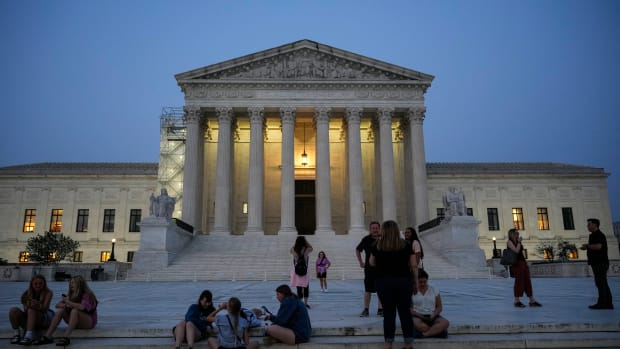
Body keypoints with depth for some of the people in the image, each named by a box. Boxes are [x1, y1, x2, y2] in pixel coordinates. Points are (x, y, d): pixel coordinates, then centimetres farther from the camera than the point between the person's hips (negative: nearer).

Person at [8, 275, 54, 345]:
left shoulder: (48, 293, -8)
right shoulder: (27, 294, -1)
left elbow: (45, 309, -20)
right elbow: (25, 310, -12)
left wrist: (38, 306, -41)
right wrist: (27, 306, -35)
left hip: (43, 320, -3)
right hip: (29, 321, 3)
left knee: (31, 310, -32)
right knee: (13, 310, -19)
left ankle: (29, 336, -44)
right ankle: (16, 334, -14)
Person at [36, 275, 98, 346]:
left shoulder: (86, 295, -13)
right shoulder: (70, 294, 8)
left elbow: (82, 307, -31)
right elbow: (57, 305, 1)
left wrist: (68, 302, -21)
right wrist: (66, 305, -19)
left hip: (89, 322, -7)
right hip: (76, 323, 7)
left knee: (74, 311, -33)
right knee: (60, 310, -14)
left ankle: (66, 338, -44)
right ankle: (47, 336, -25)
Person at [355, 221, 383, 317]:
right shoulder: (366, 239, -1)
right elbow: (357, 250, 13)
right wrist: (361, 262, 7)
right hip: (369, 268, -1)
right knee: (368, 290, 3)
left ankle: (380, 309, 16)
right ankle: (366, 310, 12)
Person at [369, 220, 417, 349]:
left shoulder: (377, 246, -2)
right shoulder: (406, 245, 0)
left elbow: (372, 263, 11)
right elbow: (414, 266, 0)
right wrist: (415, 282, 8)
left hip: (384, 282, -1)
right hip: (404, 281, 1)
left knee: (388, 312, 6)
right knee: (405, 312, 9)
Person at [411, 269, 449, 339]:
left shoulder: (434, 290, 10)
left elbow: (439, 307, 9)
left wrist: (433, 316, -10)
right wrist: (420, 316, -16)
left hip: (432, 316, 3)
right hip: (418, 317, -3)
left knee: (445, 323, -29)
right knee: (416, 324, -39)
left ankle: (424, 334, -34)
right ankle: (438, 330, -25)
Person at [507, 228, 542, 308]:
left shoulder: (517, 242, 19)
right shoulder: (509, 242, -5)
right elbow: (516, 251, -18)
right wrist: (519, 242, -10)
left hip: (523, 262, 8)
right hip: (516, 263, -8)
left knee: (528, 282, 5)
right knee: (519, 282, -7)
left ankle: (532, 301, 8)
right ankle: (517, 301, 0)